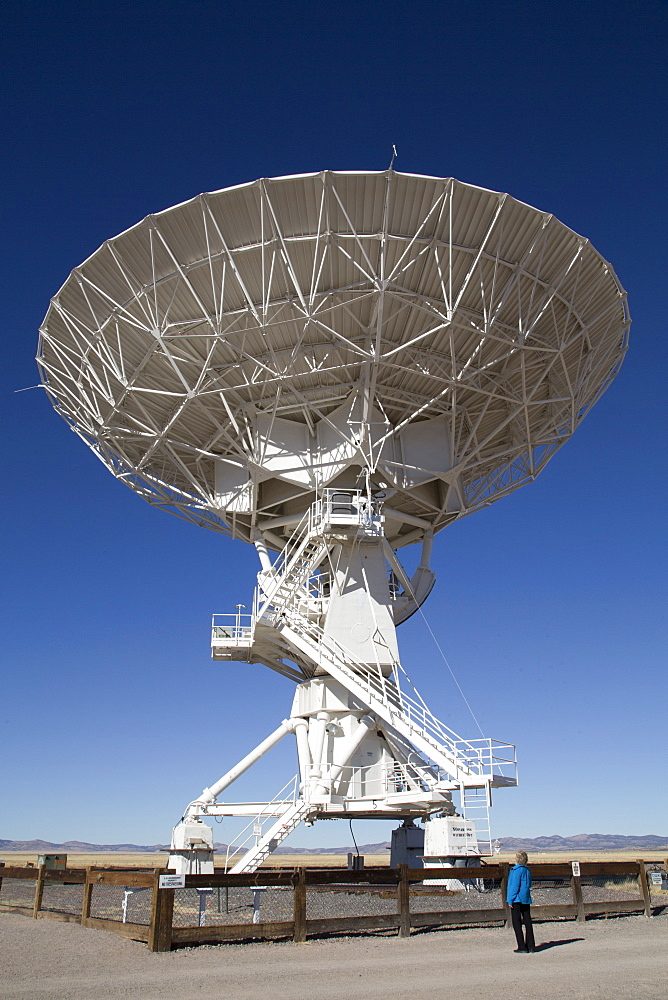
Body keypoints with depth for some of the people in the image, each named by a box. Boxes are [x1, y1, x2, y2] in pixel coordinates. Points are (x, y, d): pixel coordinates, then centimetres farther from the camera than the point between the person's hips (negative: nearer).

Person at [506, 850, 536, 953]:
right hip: (526, 900, 7)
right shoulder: (527, 870, 8)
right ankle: (531, 947, 13)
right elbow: (528, 886, 16)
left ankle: (522, 947, -2)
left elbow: (514, 886, -15)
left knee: (517, 923, 0)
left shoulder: (516, 870, -13)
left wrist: (510, 900, -12)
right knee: (527, 922, 10)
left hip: (517, 900, -7)